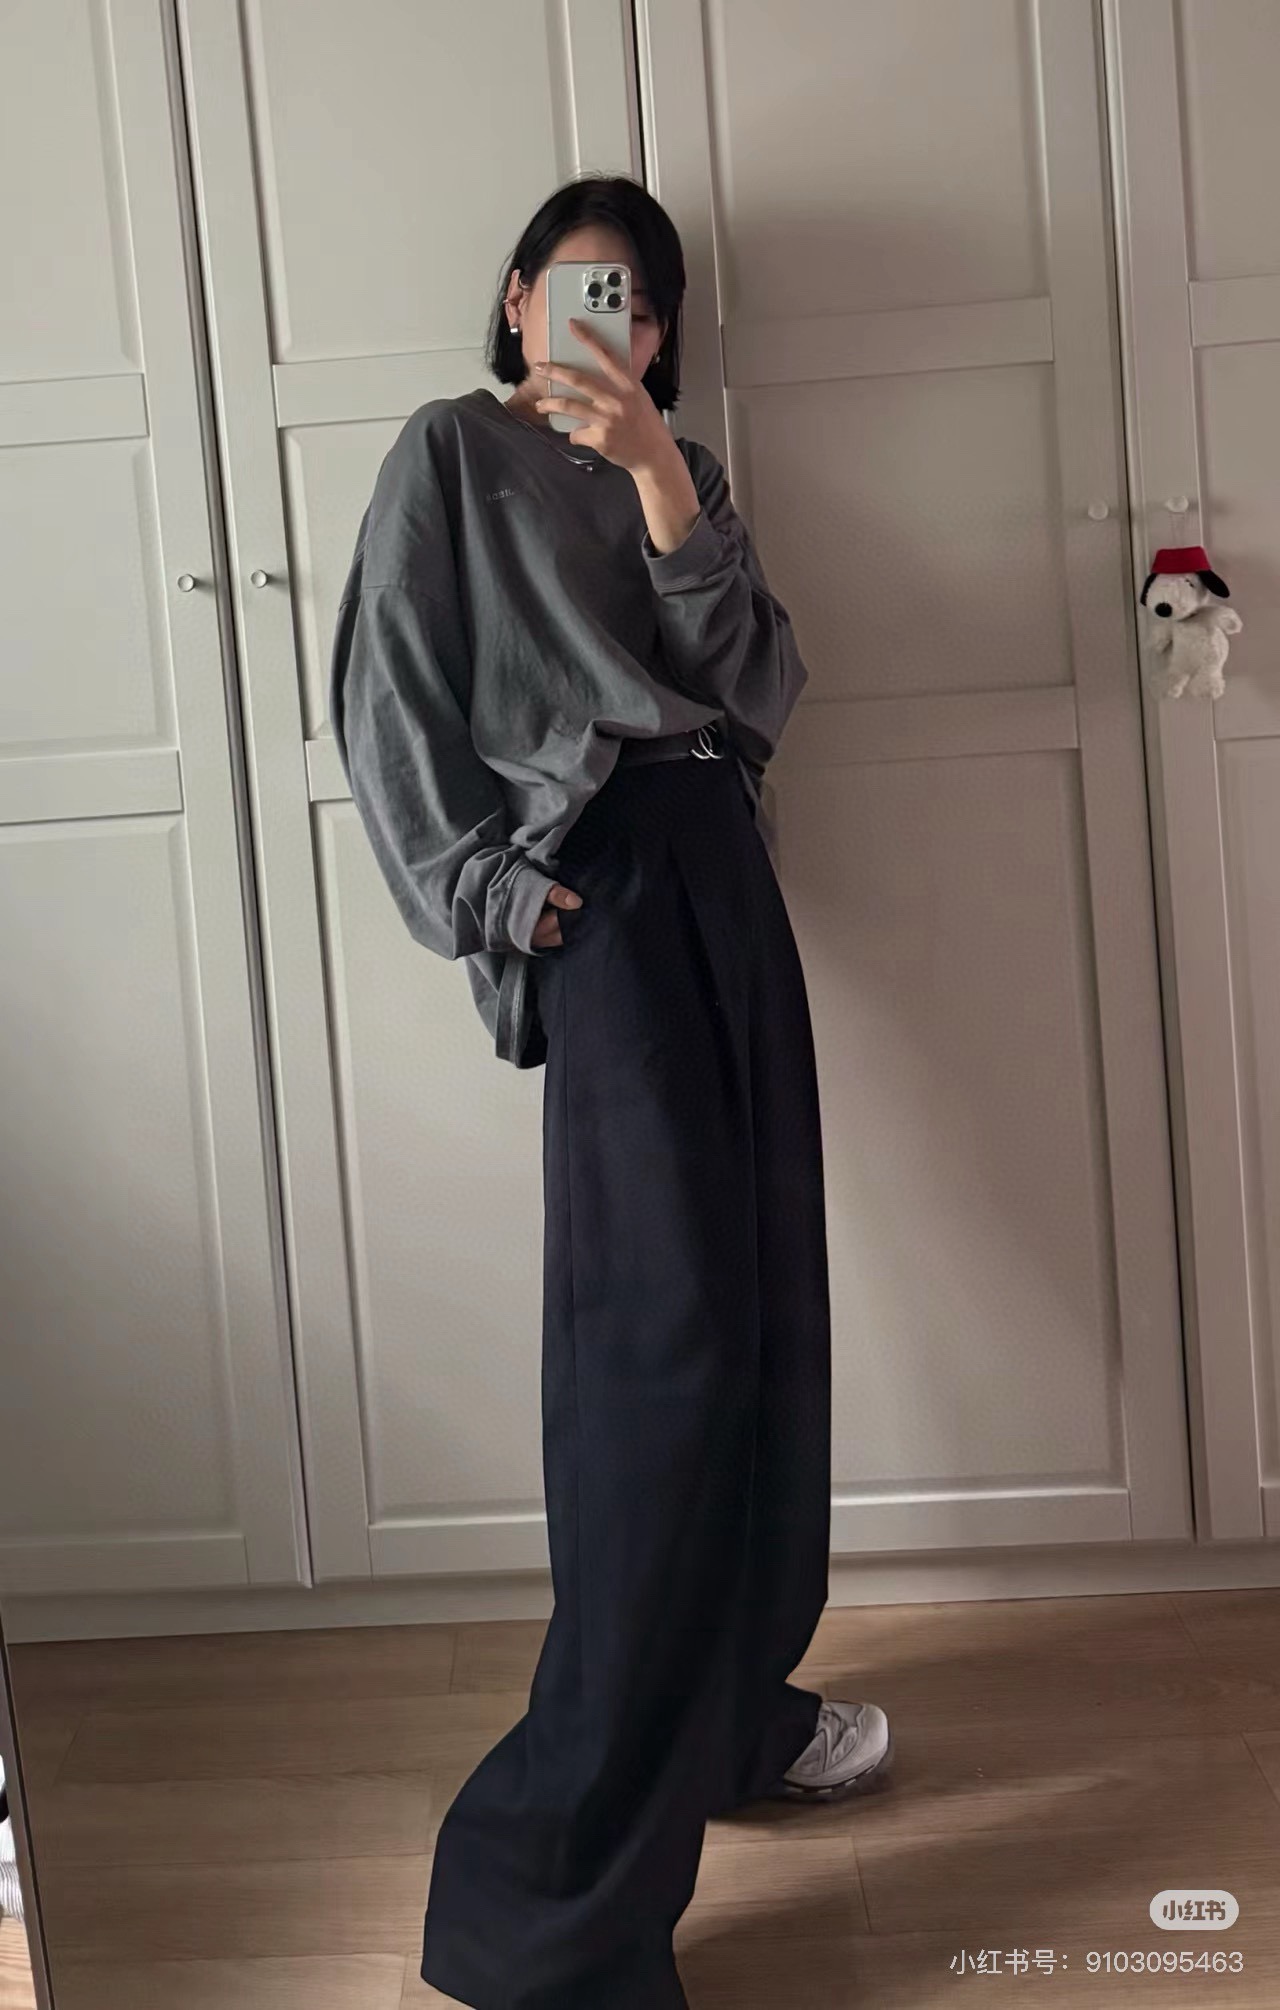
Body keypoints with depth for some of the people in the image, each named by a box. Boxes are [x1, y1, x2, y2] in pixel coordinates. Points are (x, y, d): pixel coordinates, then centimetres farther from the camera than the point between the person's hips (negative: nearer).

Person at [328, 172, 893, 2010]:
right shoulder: (452, 450, 8)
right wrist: (487, 894, -12)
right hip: (593, 876, -7)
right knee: (666, 1321, -17)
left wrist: (658, 482, -6)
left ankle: (728, 1706, 22)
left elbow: (760, 689, 6)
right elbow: (389, 700, -1)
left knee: (758, 1291, 5)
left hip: (721, 871, 7)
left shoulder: (682, 470, 22)